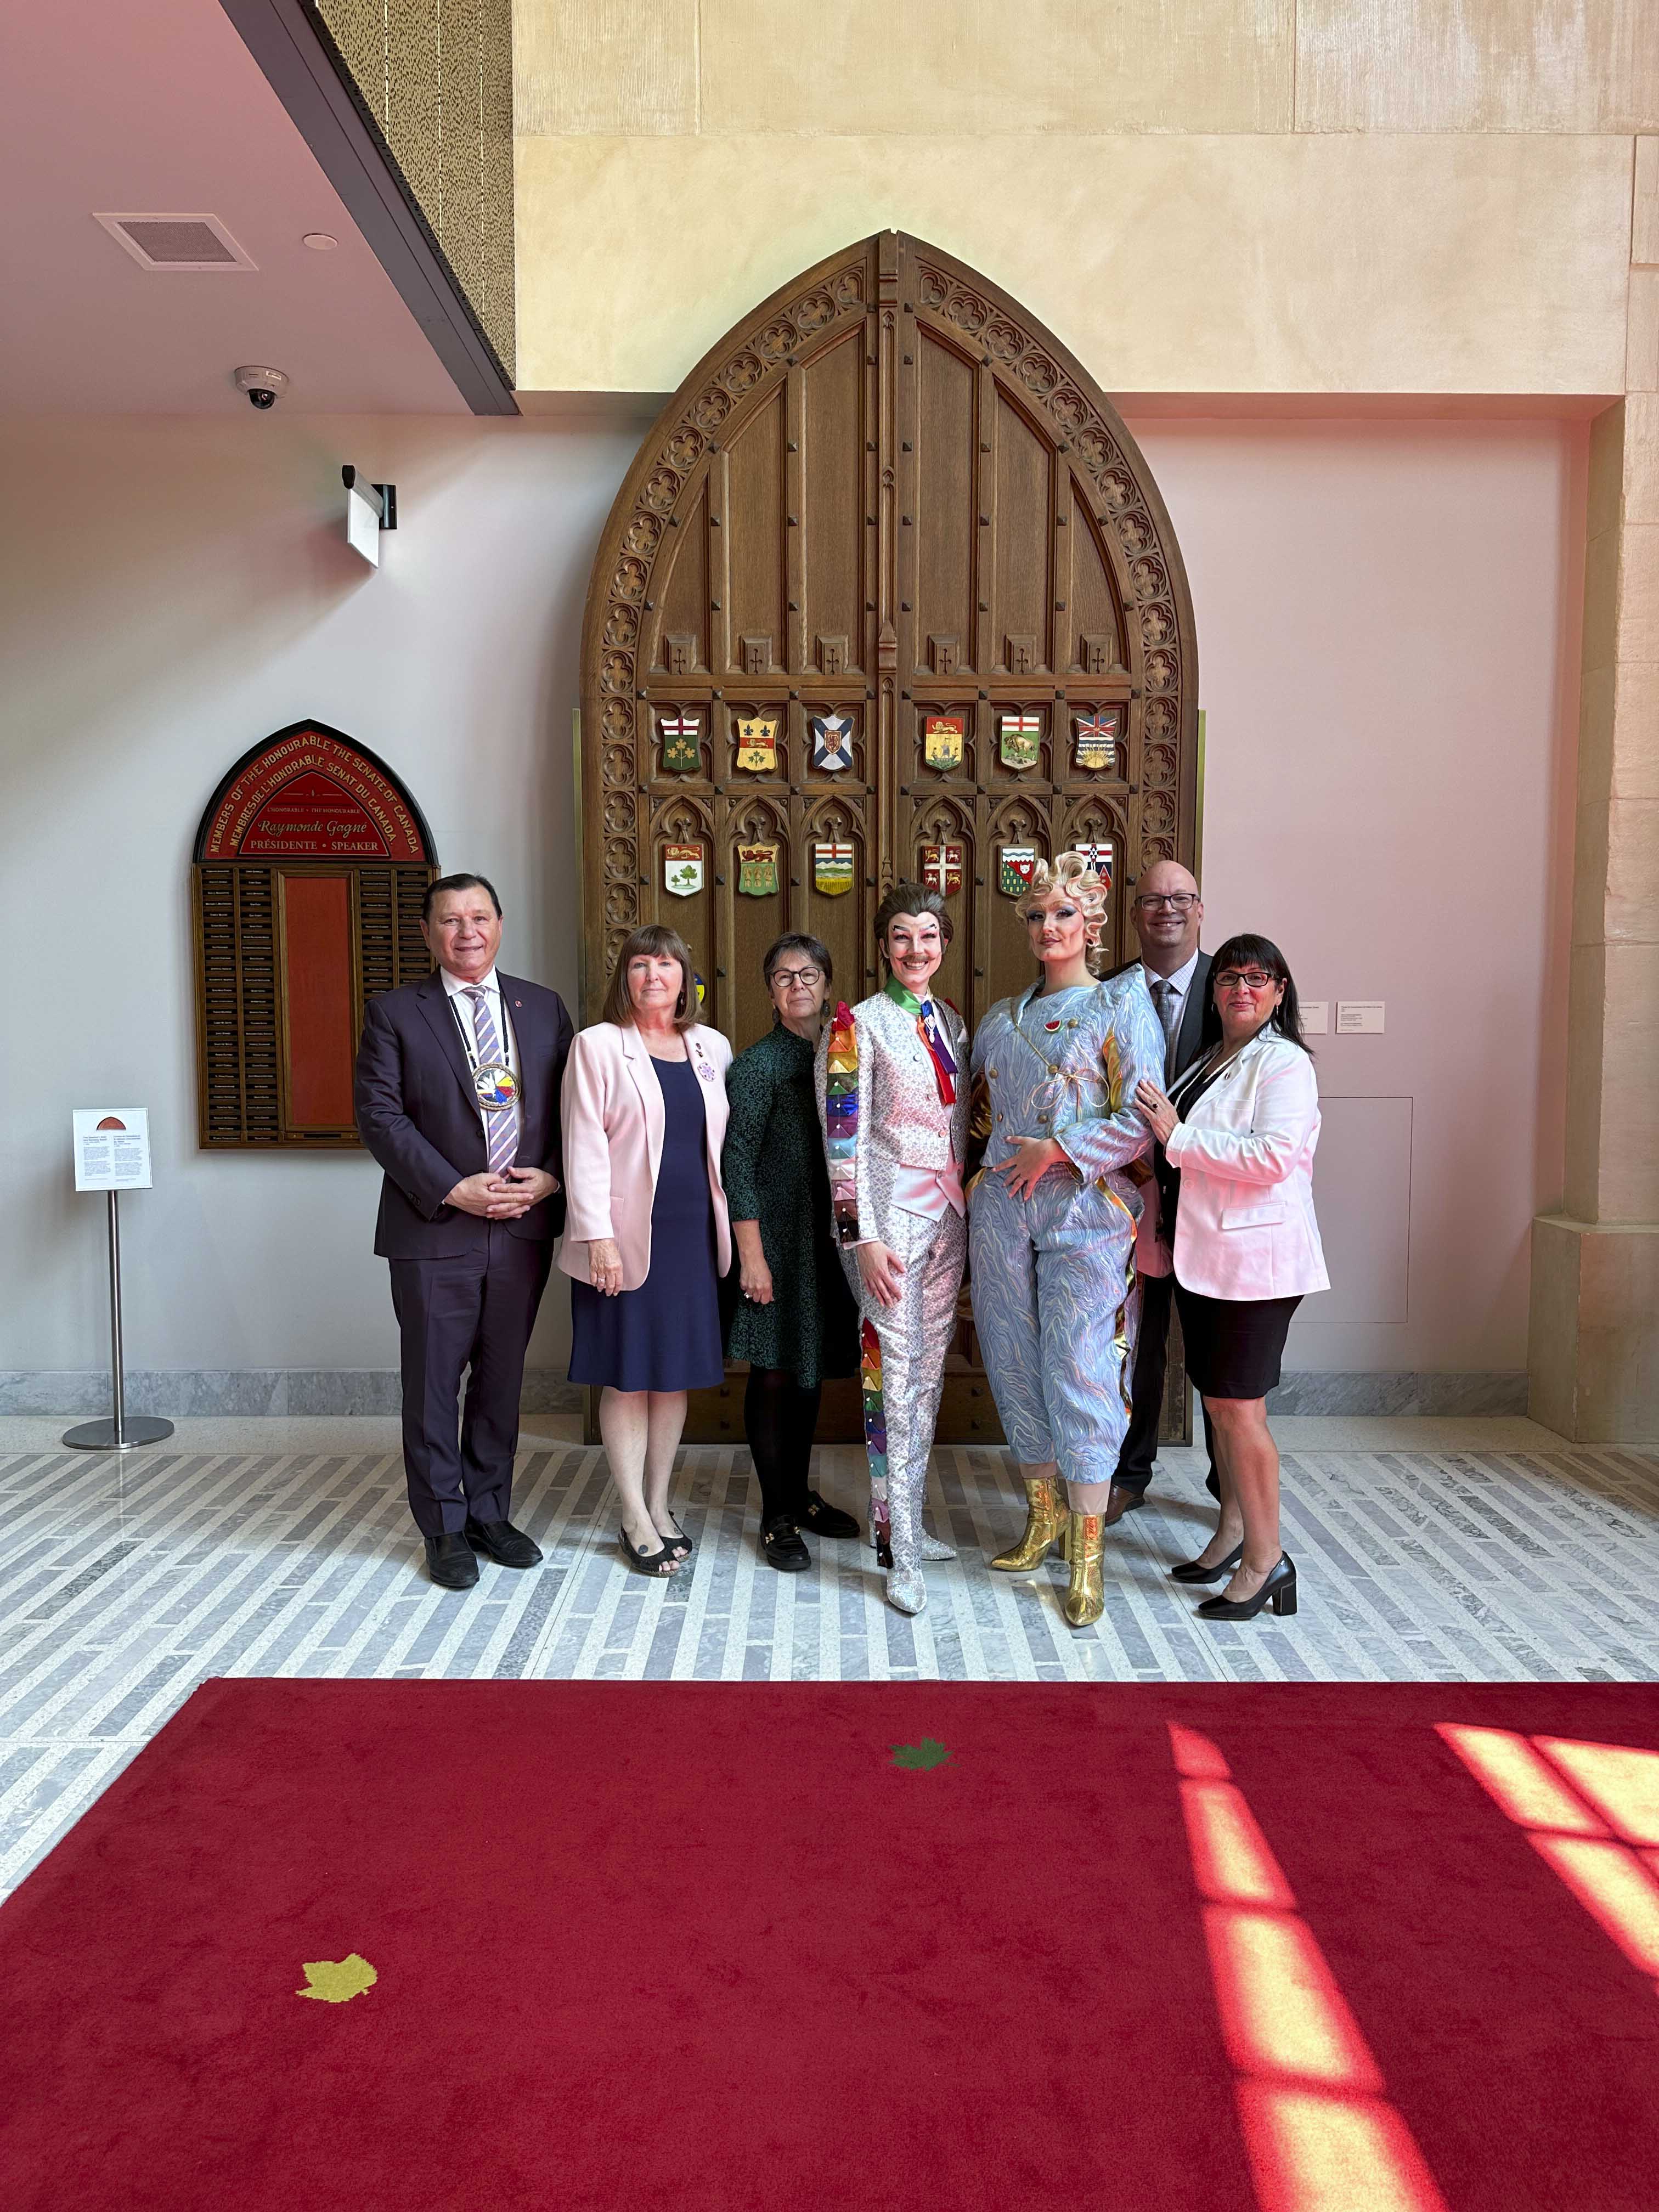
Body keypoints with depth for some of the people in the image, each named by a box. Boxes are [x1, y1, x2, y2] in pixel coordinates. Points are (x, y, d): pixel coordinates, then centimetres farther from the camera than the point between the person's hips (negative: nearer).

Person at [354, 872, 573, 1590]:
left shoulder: (543, 1008, 9)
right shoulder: (394, 1012, -1)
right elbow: (379, 1115, -8)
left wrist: (552, 1178, -8)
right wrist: (455, 1189, -16)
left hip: (523, 1228, 3)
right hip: (435, 1231, -3)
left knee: (501, 1379, 13)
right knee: (433, 1383, 6)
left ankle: (490, 1513, 28)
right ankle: (445, 1529, 21)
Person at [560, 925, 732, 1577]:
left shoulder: (713, 1048, 9)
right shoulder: (599, 1046, -4)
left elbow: (725, 1142, 11)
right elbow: (585, 1148, -8)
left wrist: (731, 1230, 6)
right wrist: (598, 1236, -15)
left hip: (694, 1232, 4)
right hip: (626, 1237, -4)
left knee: (677, 1371, 11)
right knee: (626, 1376, 3)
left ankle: (659, 1504, 25)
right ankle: (636, 1520, 14)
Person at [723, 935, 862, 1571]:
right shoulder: (758, 1065, -7)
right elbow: (738, 1165, -11)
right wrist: (751, 1256, -16)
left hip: (830, 1237, 6)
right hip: (778, 1237, -6)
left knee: (812, 1367, 14)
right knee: (775, 1372, 0)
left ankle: (800, 1494, 28)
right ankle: (777, 1517, 10)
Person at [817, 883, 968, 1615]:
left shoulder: (953, 1022, 13)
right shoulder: (858, 1024, -7)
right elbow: (843, 1140, -12)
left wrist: (969, 1212, 13)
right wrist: (863, 1237, -17)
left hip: (949, 1215, 7)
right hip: (889, 1215, -7)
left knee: (929, 1371, 12)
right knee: (894, 1374, -5)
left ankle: (904, 1519, 24)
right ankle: (900, 1553, 1)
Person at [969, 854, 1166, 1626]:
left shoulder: (1121, 1006, 1)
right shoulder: (1002, 1017, 16)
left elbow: (1144, 1121, -8)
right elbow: (975, 1105, 25)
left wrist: (1058, 1150, -13)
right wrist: (990, 1165, 10)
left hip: (1085, 1208, -5)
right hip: (1000, 1207, 5)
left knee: (1079, 1371, -7)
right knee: (1014, 1364, 9)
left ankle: (1087, 1552, 3)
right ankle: (1043, 1512, 28)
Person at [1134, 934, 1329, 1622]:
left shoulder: (1285, 1063, -9)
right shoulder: (1207, 1062, 17)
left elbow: (1273, 1156, -23)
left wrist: (1179, 1137, -18)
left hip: (1255, 1259, -8)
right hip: (1202, 1257, 8)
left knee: (1238, 1406, -7)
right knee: (1220, 1402, 15)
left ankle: (1266, 1559, 4)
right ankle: (1232, 1533, 28)